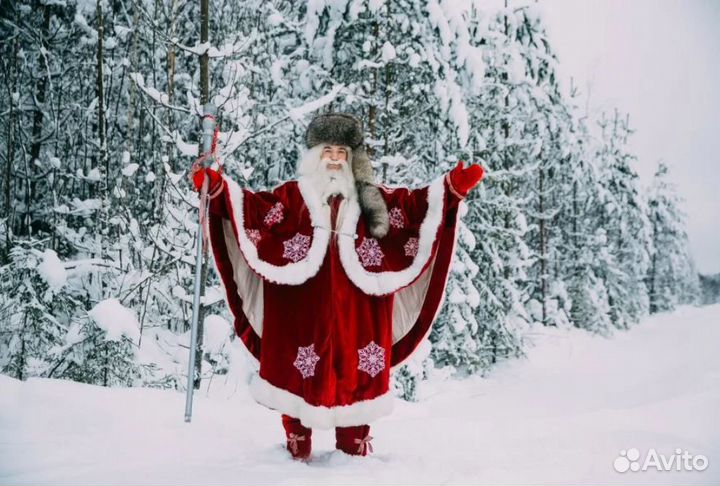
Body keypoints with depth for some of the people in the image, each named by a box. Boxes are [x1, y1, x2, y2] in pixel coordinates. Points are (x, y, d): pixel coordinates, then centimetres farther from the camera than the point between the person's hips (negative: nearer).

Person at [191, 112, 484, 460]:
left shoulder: (371, 198, 14)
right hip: (303, 306, -1)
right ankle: (297, 449, 12)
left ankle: (354, 450, 18)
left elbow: (415, 205, 10)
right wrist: (218, 188, -16)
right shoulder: (294, 195, 8)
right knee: (300, 372, 0)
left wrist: (452, 186, -1)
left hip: (355, 310, 2)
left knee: (355, 372, 5)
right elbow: (256, 207, -2)